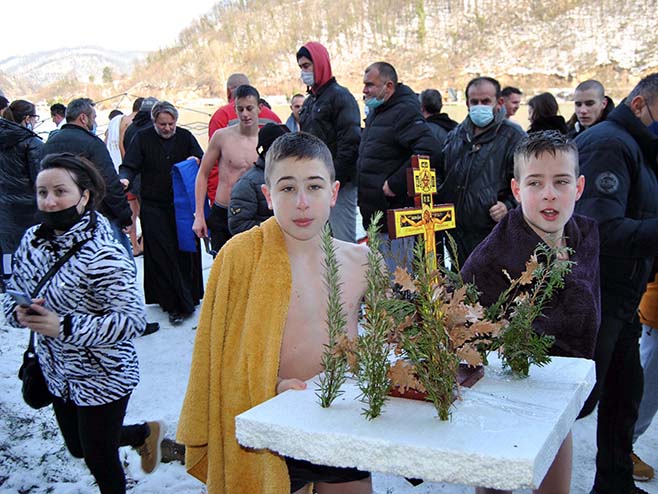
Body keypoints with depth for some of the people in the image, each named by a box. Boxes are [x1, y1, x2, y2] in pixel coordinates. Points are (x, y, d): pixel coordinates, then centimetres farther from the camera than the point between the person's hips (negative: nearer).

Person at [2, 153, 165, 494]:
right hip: (58, 374, 7)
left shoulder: (102, 255, -27)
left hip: (102, 378, -7)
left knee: (100, 462, 13)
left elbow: (133, 320, -28)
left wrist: (64, 327, -32)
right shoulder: (33, 240, -5)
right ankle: (145, 433, 50)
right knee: (79, 449, 27)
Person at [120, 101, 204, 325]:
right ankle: (172, 303, 1)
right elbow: (129, 165, -4)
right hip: (154, 207, -1)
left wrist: (196, 161, -18)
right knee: (162, 254, -4)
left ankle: (189, 297, 20)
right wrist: (125, 179, -26)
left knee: (185, 250, 5)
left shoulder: (185, 137, 6)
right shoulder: (142, 138, 1)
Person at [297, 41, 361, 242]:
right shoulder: (309, 101, 20)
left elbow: (350, 143, -14)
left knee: (343, 241, -7)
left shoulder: (340, 96, -6)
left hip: (339, 183, -8)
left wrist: (335, 178, -18)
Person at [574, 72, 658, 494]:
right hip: (596, 300, -10)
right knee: (577, 401, -2)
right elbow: (604, 230, -28)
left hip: (620, 301, 10)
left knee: (624, 396, 18)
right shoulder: (609, 143, -16)